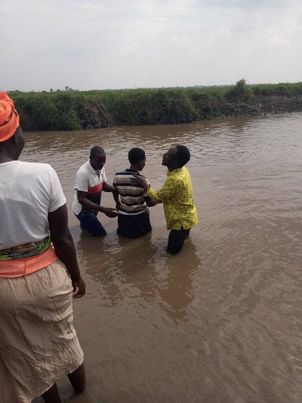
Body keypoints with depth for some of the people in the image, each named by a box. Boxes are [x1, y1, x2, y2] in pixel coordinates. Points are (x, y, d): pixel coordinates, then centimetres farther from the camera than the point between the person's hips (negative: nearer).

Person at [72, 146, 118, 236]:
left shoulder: (100, 168, -8)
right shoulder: (83, 173, -31)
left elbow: (104, 185, 5)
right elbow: (81, 199, -30)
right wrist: (103, 210, -35)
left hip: (92, 207, 8)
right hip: (83, 209, -8)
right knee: (101, 234, -2)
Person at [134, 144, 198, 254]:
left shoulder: (175, 179, -33)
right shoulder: (182, 169, -5)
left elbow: (157, 198, -21)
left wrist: (144, 183, -11)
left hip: (182, 219, -9)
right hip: (184, 215, 9)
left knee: (172, 250, 7)